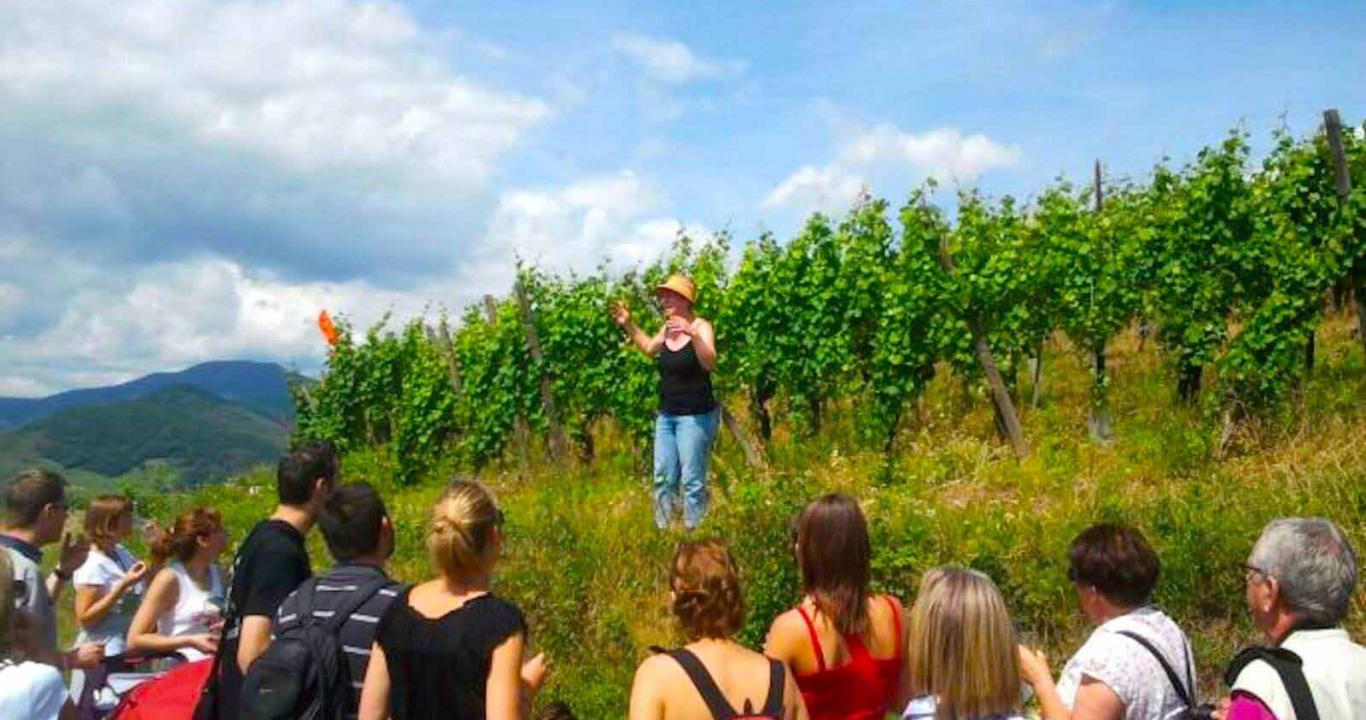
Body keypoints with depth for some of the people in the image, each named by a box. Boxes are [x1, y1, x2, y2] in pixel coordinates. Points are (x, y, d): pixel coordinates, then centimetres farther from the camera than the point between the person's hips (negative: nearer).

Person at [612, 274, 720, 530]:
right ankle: (662, 530, 19)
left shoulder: (701, 327, -12)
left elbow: (710, 363, -27)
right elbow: (649, 349, 29)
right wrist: (628, 324, 22)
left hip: (695, 416, -7)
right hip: (666, 415, 7)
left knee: (692, 480, -7)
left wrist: (693, 334, -38)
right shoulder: (667, 328, 9)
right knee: (663, 478, 10)